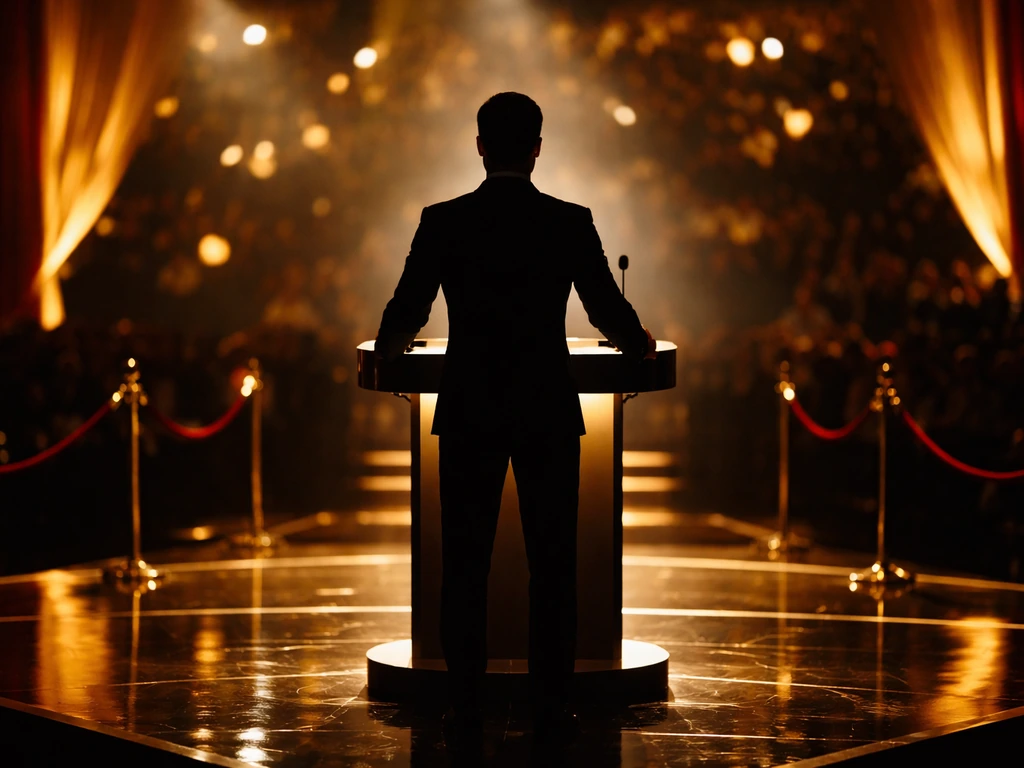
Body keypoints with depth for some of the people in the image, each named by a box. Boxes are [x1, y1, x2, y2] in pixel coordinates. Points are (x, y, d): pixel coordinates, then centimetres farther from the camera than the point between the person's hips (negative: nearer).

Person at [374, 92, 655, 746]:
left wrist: (390, 345, 28)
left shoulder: (443, 222, -4)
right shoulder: (572, 223, -4)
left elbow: (405, 315, 4)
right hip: (548, 412, 0)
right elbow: (609, 310, 5)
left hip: (468, 414, 0)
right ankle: (553, 702, 6)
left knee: (466, 561, 6)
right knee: (553, 561, 6)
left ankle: (466, 703, 6)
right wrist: (639, 343, 28)